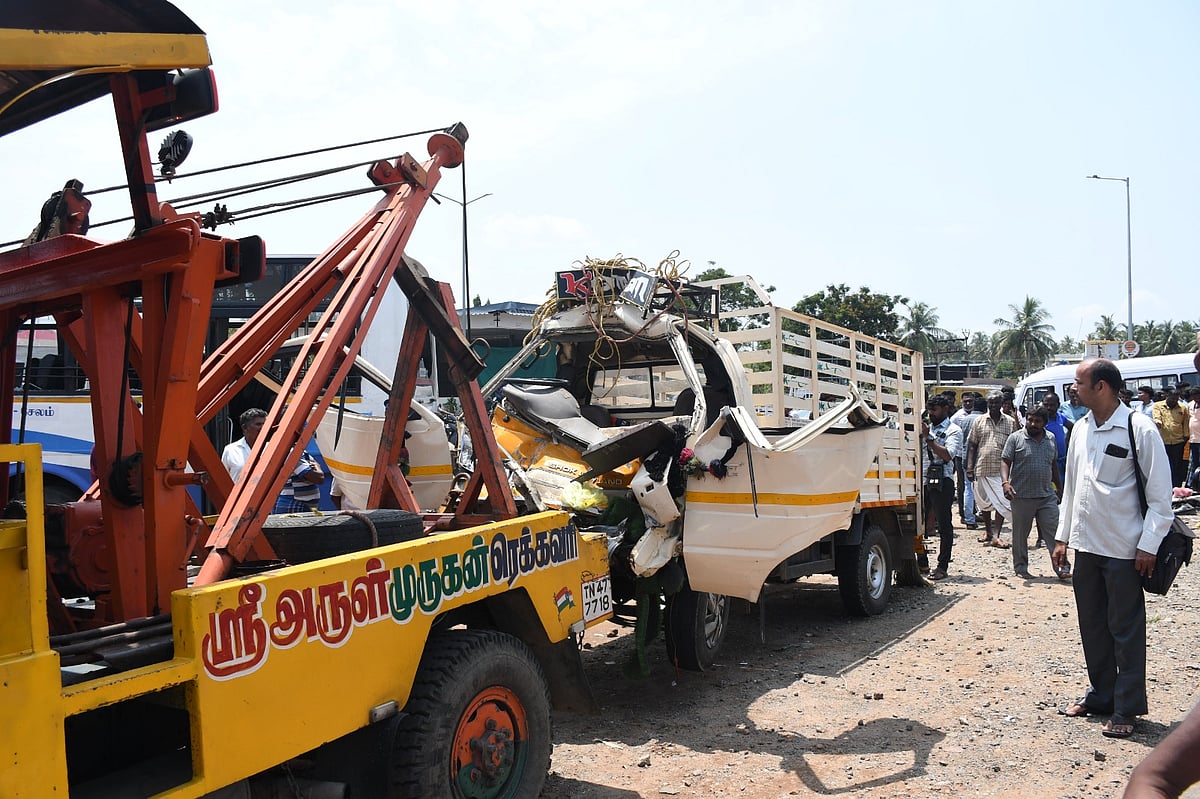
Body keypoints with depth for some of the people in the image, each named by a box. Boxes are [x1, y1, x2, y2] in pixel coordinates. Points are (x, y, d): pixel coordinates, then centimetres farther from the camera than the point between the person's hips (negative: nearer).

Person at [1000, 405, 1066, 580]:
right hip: (1021, 496, -3)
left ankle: (1061, 567, 3)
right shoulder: (1016, 438, -4)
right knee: (1020, 534, 7)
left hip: (1047, 496, 3)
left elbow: (1054, 464, 20)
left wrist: (1059, 487, 21)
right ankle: (1020, 568, 18)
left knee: (1054, 532, 0)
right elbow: (1005, 461, -7)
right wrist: (1005, 482, -22)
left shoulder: (1051, 439, 10)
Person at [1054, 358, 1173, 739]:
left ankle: (1127, 708, 17)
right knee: (1092, 625, 15)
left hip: (1124, 550, -6)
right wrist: (1062, 536, 13)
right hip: (1086, 546, 6)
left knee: (1126, 631, 5)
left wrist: (1148, 547, -13)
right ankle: (1100, 694, 31)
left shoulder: (1140, 430, -12)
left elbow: (1161, 496, -10)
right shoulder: (1080, 429, 7)